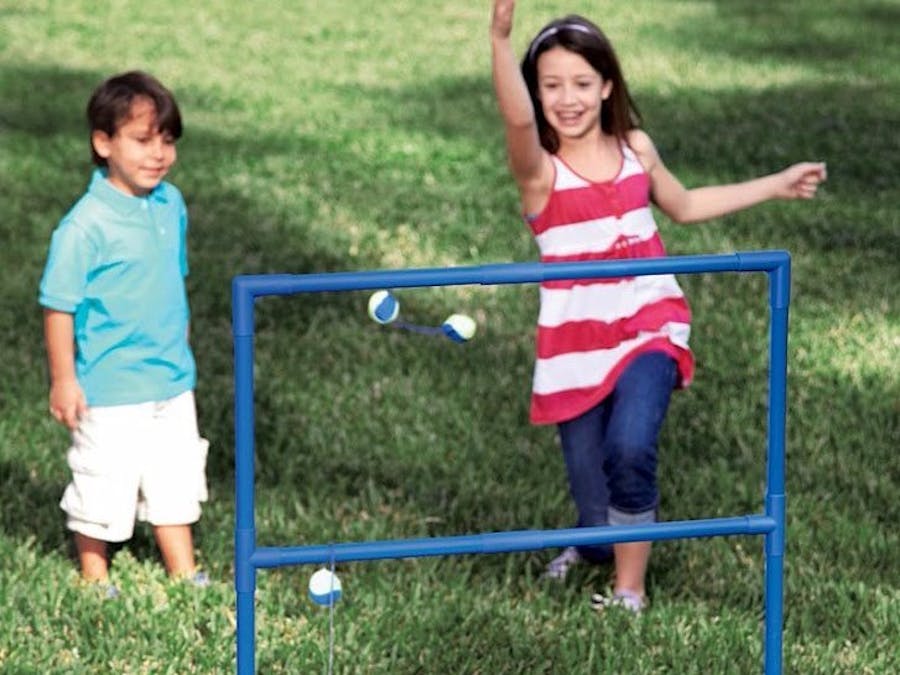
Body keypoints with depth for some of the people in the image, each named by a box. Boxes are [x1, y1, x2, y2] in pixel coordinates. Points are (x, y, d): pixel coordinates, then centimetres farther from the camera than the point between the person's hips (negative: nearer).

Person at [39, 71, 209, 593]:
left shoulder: (171, 206, 1)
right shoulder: (86, 226, -20)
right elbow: (60, 305, -15)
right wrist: (63, 380, -14)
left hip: (172, 381, 6)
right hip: (110, 388, -6)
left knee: (175, 481, 15)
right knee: (103, 486, 7)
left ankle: (185, 577, 26)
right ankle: (95, 580, 24)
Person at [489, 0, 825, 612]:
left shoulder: (636, 148, 3)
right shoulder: (540, 170, -10)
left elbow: (684, 206, 23)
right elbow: (517, 119, -34)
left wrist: (775, 186, 26)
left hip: (649, 329, 1)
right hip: (577, 345, -1)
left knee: (630, 448, -24)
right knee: (591, 486, 4)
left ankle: (630, 589, -5)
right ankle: (597, 544, 42)